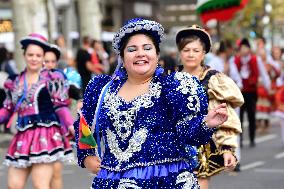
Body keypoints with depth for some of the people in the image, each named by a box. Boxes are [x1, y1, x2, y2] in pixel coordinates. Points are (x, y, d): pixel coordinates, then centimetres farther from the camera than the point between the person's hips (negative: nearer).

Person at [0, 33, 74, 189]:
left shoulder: (52, 78, -1)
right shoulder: (14, 82, 14)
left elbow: (60, 106, -4)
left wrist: (70, 125, -18)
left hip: (45, 136, -6)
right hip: (23, 138, 6)